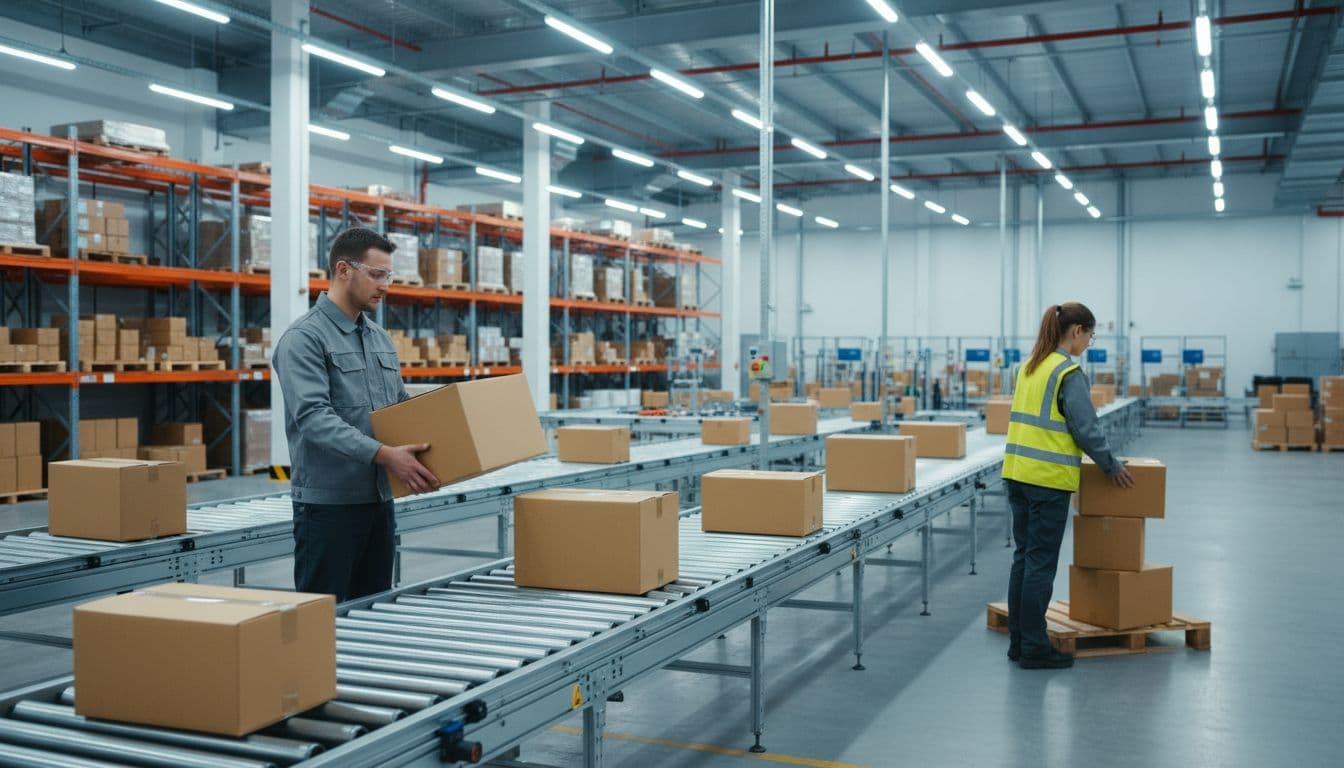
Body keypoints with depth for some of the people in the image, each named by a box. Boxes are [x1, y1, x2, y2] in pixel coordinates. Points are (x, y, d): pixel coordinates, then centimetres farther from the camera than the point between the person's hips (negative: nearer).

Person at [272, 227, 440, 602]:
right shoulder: (304, 337, -12)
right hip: (329, 503, -8)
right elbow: (314, 417, -23)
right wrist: (383, 455, -32)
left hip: (379, 498, 8)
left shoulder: (380, 338, 14)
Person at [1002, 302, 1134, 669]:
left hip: (1018, 471, 8)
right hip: (1049, 478, -8)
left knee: (1023, 557, 12)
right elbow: (1086, 429, -13)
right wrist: (1111, 466, 2)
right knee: (1041, 563, -2)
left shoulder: (1030, 366, 12)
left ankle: (1019, 641, 18)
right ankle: (1035, 649, 4)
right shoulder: (1070, 373, -13)